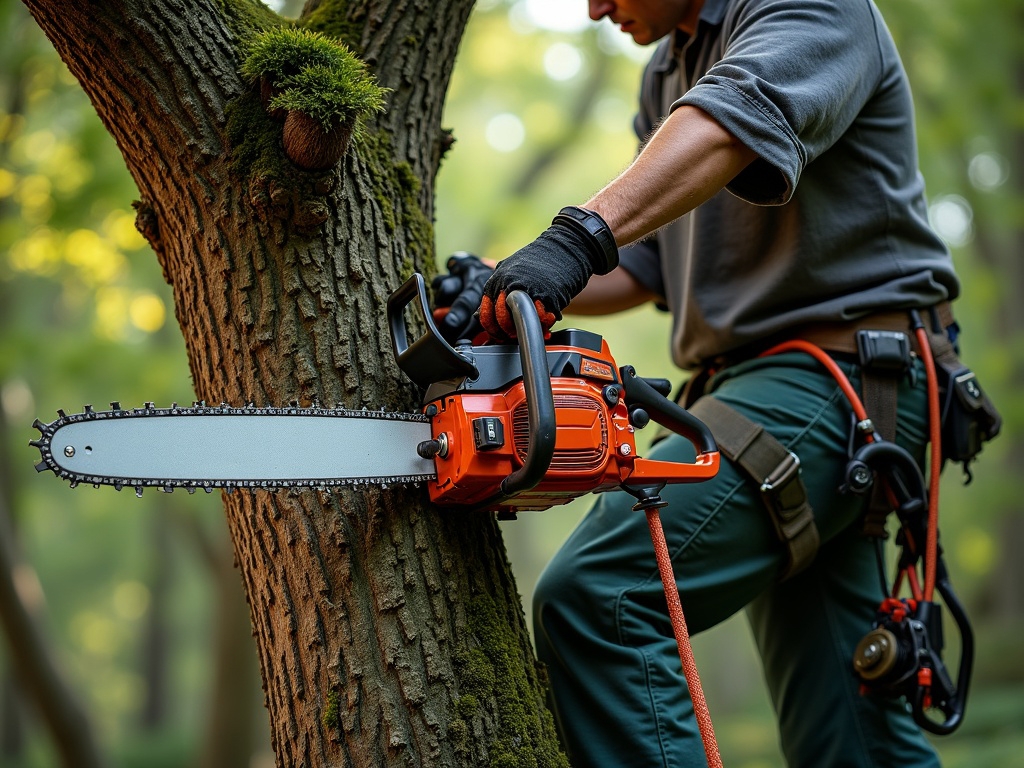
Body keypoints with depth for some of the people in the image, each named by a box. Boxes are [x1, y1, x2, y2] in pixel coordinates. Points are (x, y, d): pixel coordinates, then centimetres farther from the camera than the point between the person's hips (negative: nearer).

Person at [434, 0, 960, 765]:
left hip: (840, 380, -10)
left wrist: (580, 236, -42)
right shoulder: (668, 72, 21)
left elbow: (740, 115, -28)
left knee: (597, 595, -23)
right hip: (759, 386, 10)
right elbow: (646, 264, 17)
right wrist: (504, 287, -1)